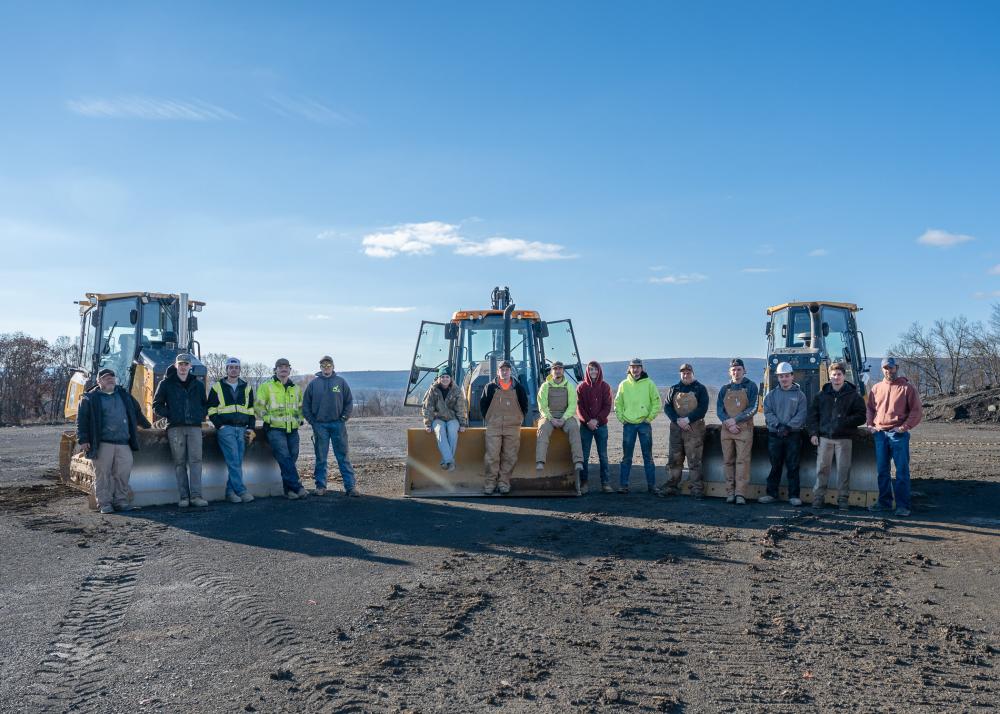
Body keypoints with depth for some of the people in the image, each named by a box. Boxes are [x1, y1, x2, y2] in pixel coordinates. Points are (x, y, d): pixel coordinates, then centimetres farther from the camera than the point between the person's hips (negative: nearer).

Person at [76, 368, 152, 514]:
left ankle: (121, 501, 11)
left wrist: (147, 426, 32)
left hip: (123, 443, 4)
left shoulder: (124, 395, 19)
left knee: (123, 472, 1)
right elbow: (82, 420, 1)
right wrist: (83, 440, -6)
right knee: (103, 474, -1)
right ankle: (104, 503, 7)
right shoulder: (90, 398, 5)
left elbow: (137, 412, 29)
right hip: (102, 444, -4)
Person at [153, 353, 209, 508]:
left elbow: (205, 404, 24)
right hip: (175, 427, -1)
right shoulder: (166, 384, 8)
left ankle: (196, 495, -10)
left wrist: (201, 415, 7)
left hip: (194, 427, 2)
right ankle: (184, 497, 1)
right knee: (180, 462, -1)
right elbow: (157, 405, 9)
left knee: (195, 460, -7)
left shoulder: (198, 385, 16)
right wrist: (168, 415, -3)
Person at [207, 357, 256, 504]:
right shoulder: (217, 387, 7)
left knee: (237, 462, 1)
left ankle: (230, 491, 7)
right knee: (233, 461, -13)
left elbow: (251, 410, 19)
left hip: (242, 429, 4)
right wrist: (220, 425, -6)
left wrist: (251, 428, 8)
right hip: (225, 429, -4)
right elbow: (211, 410, 6)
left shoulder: (246, 388, 17)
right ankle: (241, 491, -15)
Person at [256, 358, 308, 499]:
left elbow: (301, 406, 28)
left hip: (292, 429, 5)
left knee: (292, 458, 3)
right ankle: (297, 487, -18)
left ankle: (289, 490, 10)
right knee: (284, 458, -15)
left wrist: (299, 419, 13)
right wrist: (268, 418, -6)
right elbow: (258, 406, 3)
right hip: (275, 429, -5)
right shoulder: (266, 387, 4)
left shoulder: (296, 389, 17)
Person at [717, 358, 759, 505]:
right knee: (728, 461, 3)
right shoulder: (725, 389, 13)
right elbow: (719, 410, 6)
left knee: (742, 461, -8)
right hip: (726, 429, 3)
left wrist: (735, 420, -12)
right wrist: (728, 423, -10)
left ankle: (740, 494, -9)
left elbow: (753, 409, -4)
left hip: (744, 429, -3)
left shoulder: (750, 387, 4)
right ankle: (730, 492, 7)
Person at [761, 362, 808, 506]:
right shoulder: (772, 394, 10)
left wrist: (789, 426, -16)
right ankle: (772, 494, 13)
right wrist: (778, 425, -14)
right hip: (774, 435, 2)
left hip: (793, 435, -2)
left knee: (793, 466, 0)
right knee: (775, 466, 8)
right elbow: (768, 412, 1)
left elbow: (802, 414, -5)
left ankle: (794, 496, 4)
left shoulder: (799, 394, 4)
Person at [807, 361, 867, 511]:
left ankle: (843, 499, 10)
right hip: (824, 437, 1)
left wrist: (845, 421, -15)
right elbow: (812, 414, 11)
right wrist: (813, 433, 2)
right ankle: (818, 497, 8)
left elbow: (861, 417, 1)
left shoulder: (853, 395, 3)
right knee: (822, 468, 2)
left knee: (844, 469, 1)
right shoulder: (822, 395, 9)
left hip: (844, 438, -1)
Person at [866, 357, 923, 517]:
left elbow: (917, 411, -3)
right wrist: (870, 424, 4)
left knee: (902, 471, -2)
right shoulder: (876, 388, 13)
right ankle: (884, 502, 21)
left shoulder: (907, 387, -1)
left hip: (898, 434, -5)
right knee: (882, 470, 11)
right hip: (880, 433, 5)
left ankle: (903, 505, 2)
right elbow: (870, 408, 20)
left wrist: (905, 427, -12)